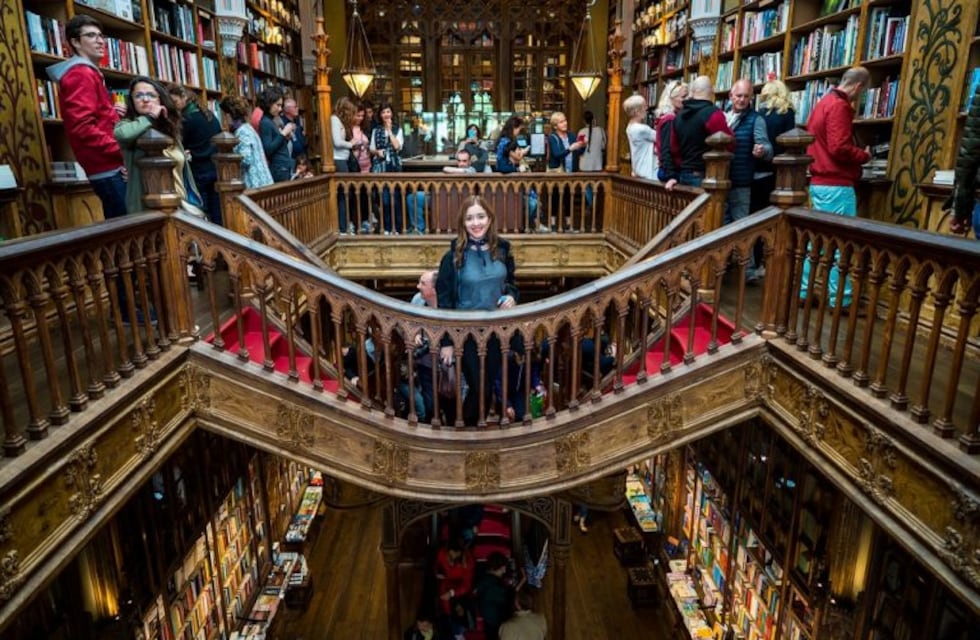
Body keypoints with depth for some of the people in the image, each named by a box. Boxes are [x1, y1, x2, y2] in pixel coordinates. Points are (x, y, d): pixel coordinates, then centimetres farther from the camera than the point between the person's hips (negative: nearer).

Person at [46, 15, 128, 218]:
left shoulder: (87, 73, 25)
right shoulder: (81, 74, -8)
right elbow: (83, 127, -20)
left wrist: (112, 113, 10)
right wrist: (121, 152, -20)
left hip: (108, 167, 11)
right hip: (110, 170, -11)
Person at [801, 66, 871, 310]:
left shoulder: (824, 102, 17)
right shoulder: (839, 106, -13)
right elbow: (839, 148, -22)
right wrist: (865, 155, -6)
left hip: (820, 182, 10)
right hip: (836, 185, -10)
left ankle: (803, 291, 17)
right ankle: (839, 299, -1)